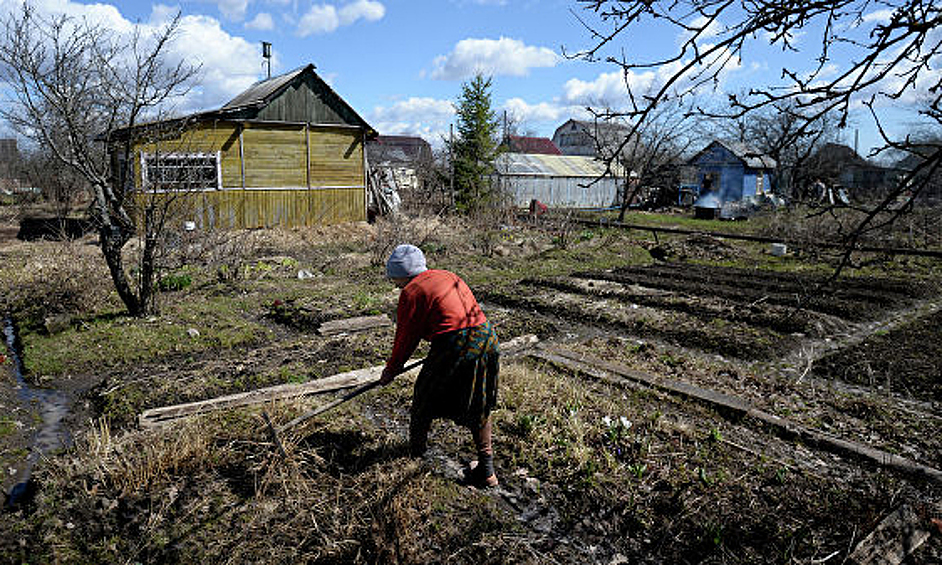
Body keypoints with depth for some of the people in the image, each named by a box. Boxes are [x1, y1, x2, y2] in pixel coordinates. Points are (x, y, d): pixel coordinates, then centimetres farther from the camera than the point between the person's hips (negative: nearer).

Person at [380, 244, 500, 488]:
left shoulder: (412, 292, -3)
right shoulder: (448, 276, 19)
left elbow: (406, 338, 2)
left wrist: (391, 370, 17)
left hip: (454, 347, -7)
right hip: (486, 339, 7)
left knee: (425, 401, 18)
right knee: (478, 407, 19)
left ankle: (416, 449, 38)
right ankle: (486, 469, 23)